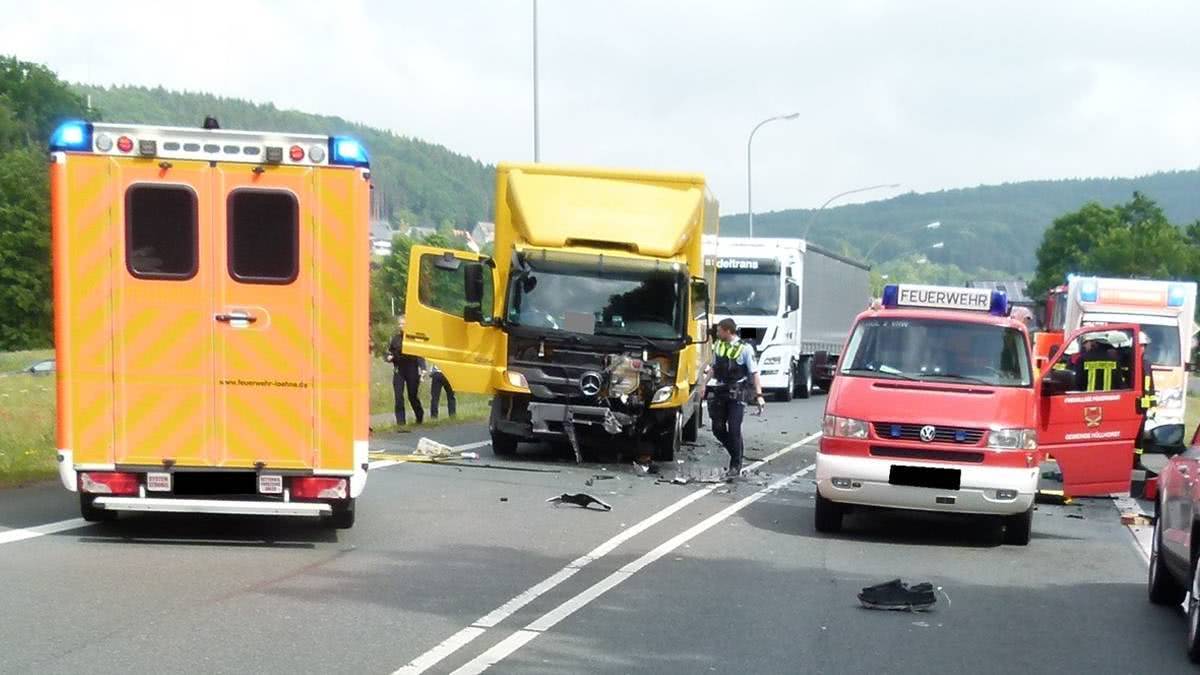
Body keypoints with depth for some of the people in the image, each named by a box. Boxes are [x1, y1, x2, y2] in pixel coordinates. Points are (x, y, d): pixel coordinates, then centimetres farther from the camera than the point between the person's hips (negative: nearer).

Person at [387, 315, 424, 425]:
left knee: (412, 396, 6)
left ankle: (420, 416, 31)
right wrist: (389, 357, -6)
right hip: (398, 371, 3)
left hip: (412, 370, -3)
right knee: (398, 396, -5)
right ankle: (400, 421, 0)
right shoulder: (395, 339, 8)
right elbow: (389, 353, 17)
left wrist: (422, 369, -14)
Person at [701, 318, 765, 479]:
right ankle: (736, 454, 26)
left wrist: (759, 395, -15)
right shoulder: (718, 345, 8)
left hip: (737, 394, -6)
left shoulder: (745, 349, -9)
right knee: (718, 428, 5)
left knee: (734, 430, -8)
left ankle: (736, 466, 2)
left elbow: (754, 373, -9)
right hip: (720, 392, 6)